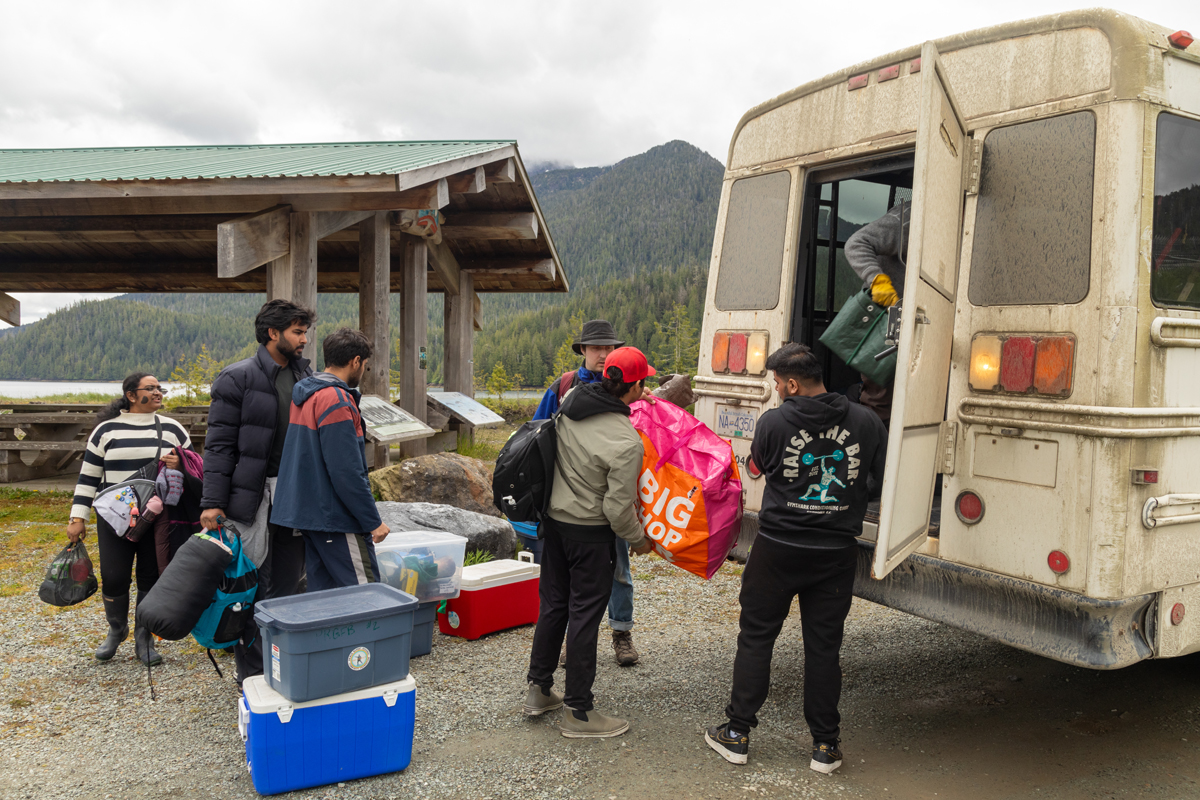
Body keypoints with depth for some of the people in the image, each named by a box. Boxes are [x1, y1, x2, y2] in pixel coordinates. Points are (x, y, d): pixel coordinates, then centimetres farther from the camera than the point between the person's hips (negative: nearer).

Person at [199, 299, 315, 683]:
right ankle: (251, 672, 15)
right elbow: (219, 444, -9)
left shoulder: (305, 375, 11)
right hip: (253, 495, -6)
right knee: (252, 585, 3)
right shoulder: (238, 378, -7)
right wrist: (212, 502, -15)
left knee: (289, 581, 12)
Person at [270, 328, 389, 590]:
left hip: (307, 513, 10)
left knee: (321, 591, 14)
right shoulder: (336, 401, -17)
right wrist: (373, 521, -15)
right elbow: (346, 471, -21)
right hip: (336, 518, -10)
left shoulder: (304, 397, 14)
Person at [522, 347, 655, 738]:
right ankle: (577, 712, 14)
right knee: (584, 615, 3)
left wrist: (633, 402, 16)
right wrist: (638, 539, -1)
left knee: (554, 604, 19)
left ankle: (538, 689, 32)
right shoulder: (627, 442, -24)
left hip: (553, 517, 7)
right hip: (589, 532, -7)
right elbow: (619, 506, -20)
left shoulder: (572, 401, -6)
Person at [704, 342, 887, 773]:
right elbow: (887, 479, 2)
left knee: (756, 637, 11)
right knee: (823, 645, 12)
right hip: (835, 554, 2)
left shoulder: (773, 422, -11)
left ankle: (737, 733, 18)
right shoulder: (866, 422, -4)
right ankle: (825, 745, 19)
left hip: (778, 548, -2)